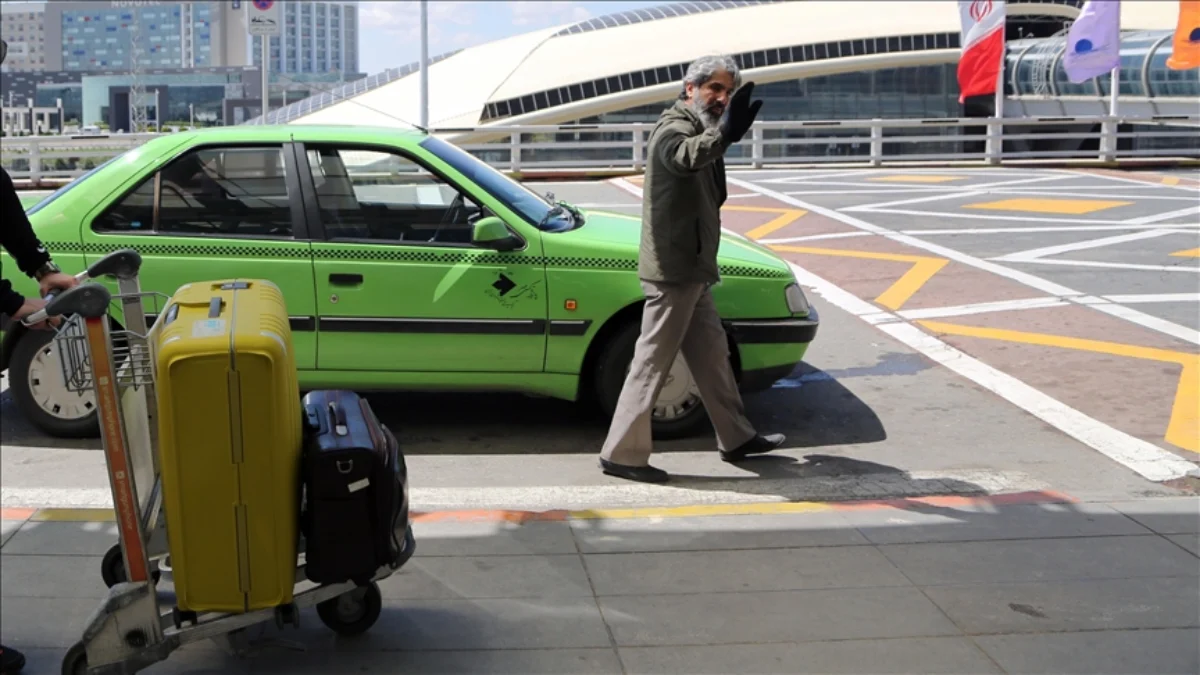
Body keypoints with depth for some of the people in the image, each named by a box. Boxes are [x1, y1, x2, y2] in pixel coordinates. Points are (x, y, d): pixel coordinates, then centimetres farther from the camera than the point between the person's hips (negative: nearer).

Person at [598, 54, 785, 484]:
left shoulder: (693, 129, 16)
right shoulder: (673, 129, -17)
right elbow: (685, 157, -45)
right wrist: (724, 134, -62)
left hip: (692, 270, 10)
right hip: (673, 271, -10)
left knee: (711, 354, 18)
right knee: (652, 363, -4)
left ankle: (736, 438, 30)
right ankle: (621, 454, 4)